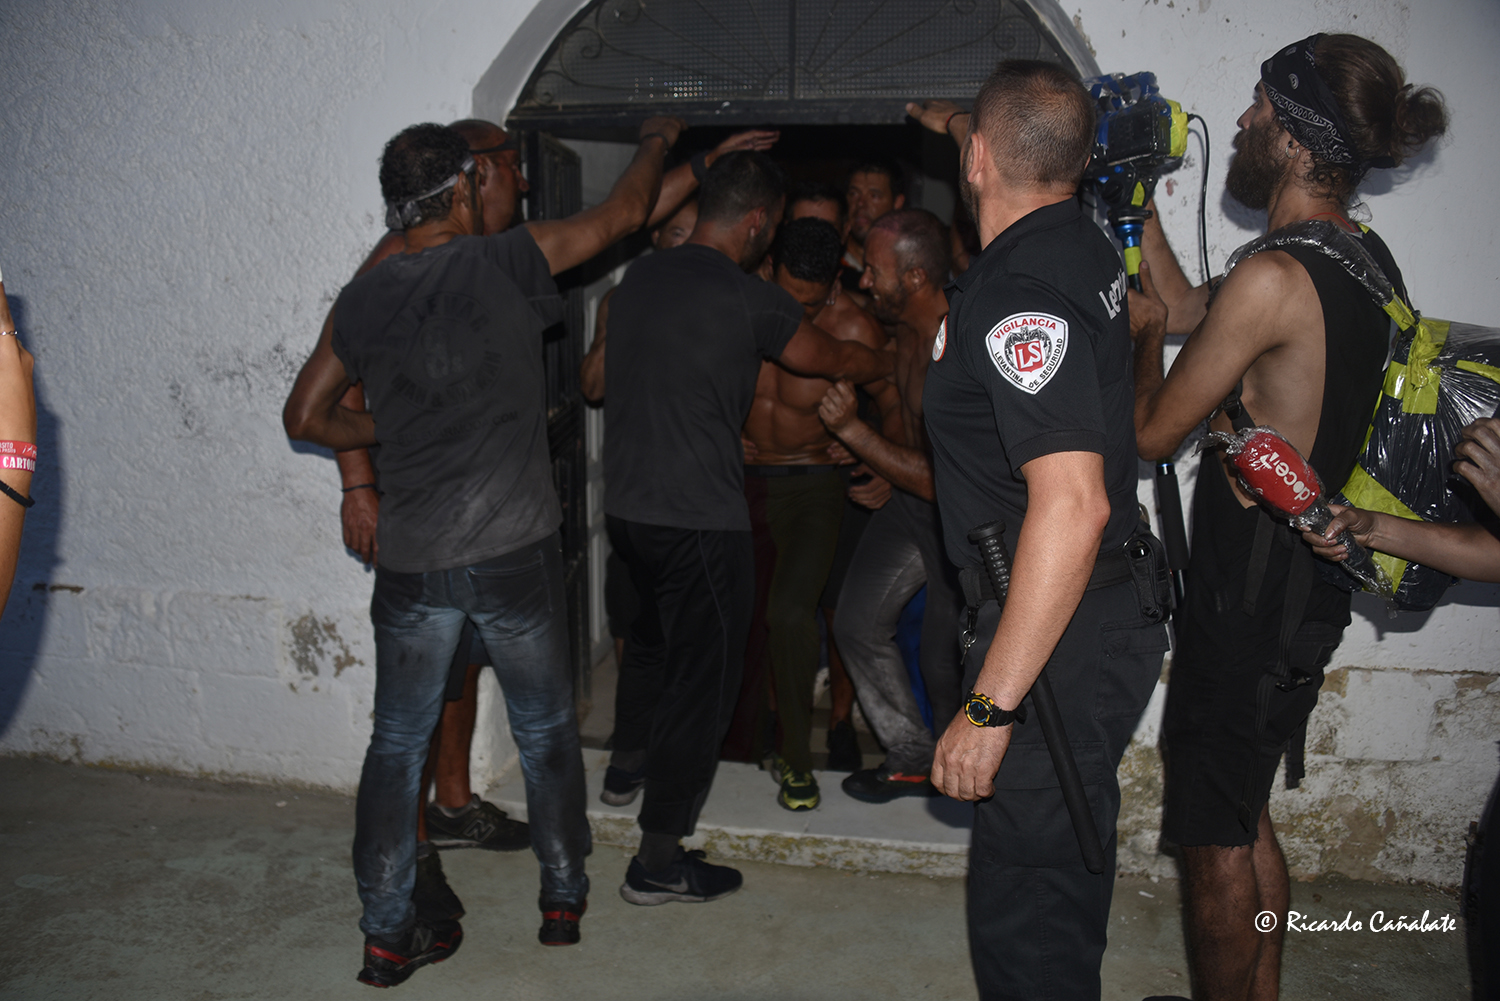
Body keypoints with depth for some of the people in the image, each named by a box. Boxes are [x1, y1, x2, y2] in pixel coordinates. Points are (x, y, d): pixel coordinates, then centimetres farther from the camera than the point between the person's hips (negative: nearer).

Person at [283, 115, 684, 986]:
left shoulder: (365, 298, 4)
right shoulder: (508, 262, -6)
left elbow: (307, 415, 11)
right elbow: (624, 213, 6)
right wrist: (657, 143, 25)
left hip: (412, 561, 2)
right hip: (516, 551, -2)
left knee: (398, 747, 14)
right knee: (547, 730, 17)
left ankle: (388, 933, 20)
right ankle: (565, 895, 31)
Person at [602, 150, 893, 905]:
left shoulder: (639, 278, 7)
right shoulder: (749, 302, -13)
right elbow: (832, 360, 3)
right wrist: (898, 362, 24)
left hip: (626, 508, 7)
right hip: (701, 522, -7)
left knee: (654, 642, 30)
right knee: (701, 684, 4)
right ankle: (658, 862, 12)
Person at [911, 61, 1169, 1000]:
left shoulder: (1018, 296, -24)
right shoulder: (1081, 244, 6)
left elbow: (1071, 506, -32)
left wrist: (989, 707, -29)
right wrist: (951, 125, 51)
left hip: (1062, 641, -10)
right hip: (1109, 612, 10)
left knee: (1024, 914, 0)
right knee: (1064, 873, 26)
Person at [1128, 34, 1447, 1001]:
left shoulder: (1273, 278, -24)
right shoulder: (1367, 257, 7)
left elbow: (1152, 432, -15)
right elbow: (1187, 307, 17)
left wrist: (1142, 333, 2)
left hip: (1251, 587, -10)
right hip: (1311, 583, 10)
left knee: (1215, 839, 7)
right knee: (1247, 817, 24)